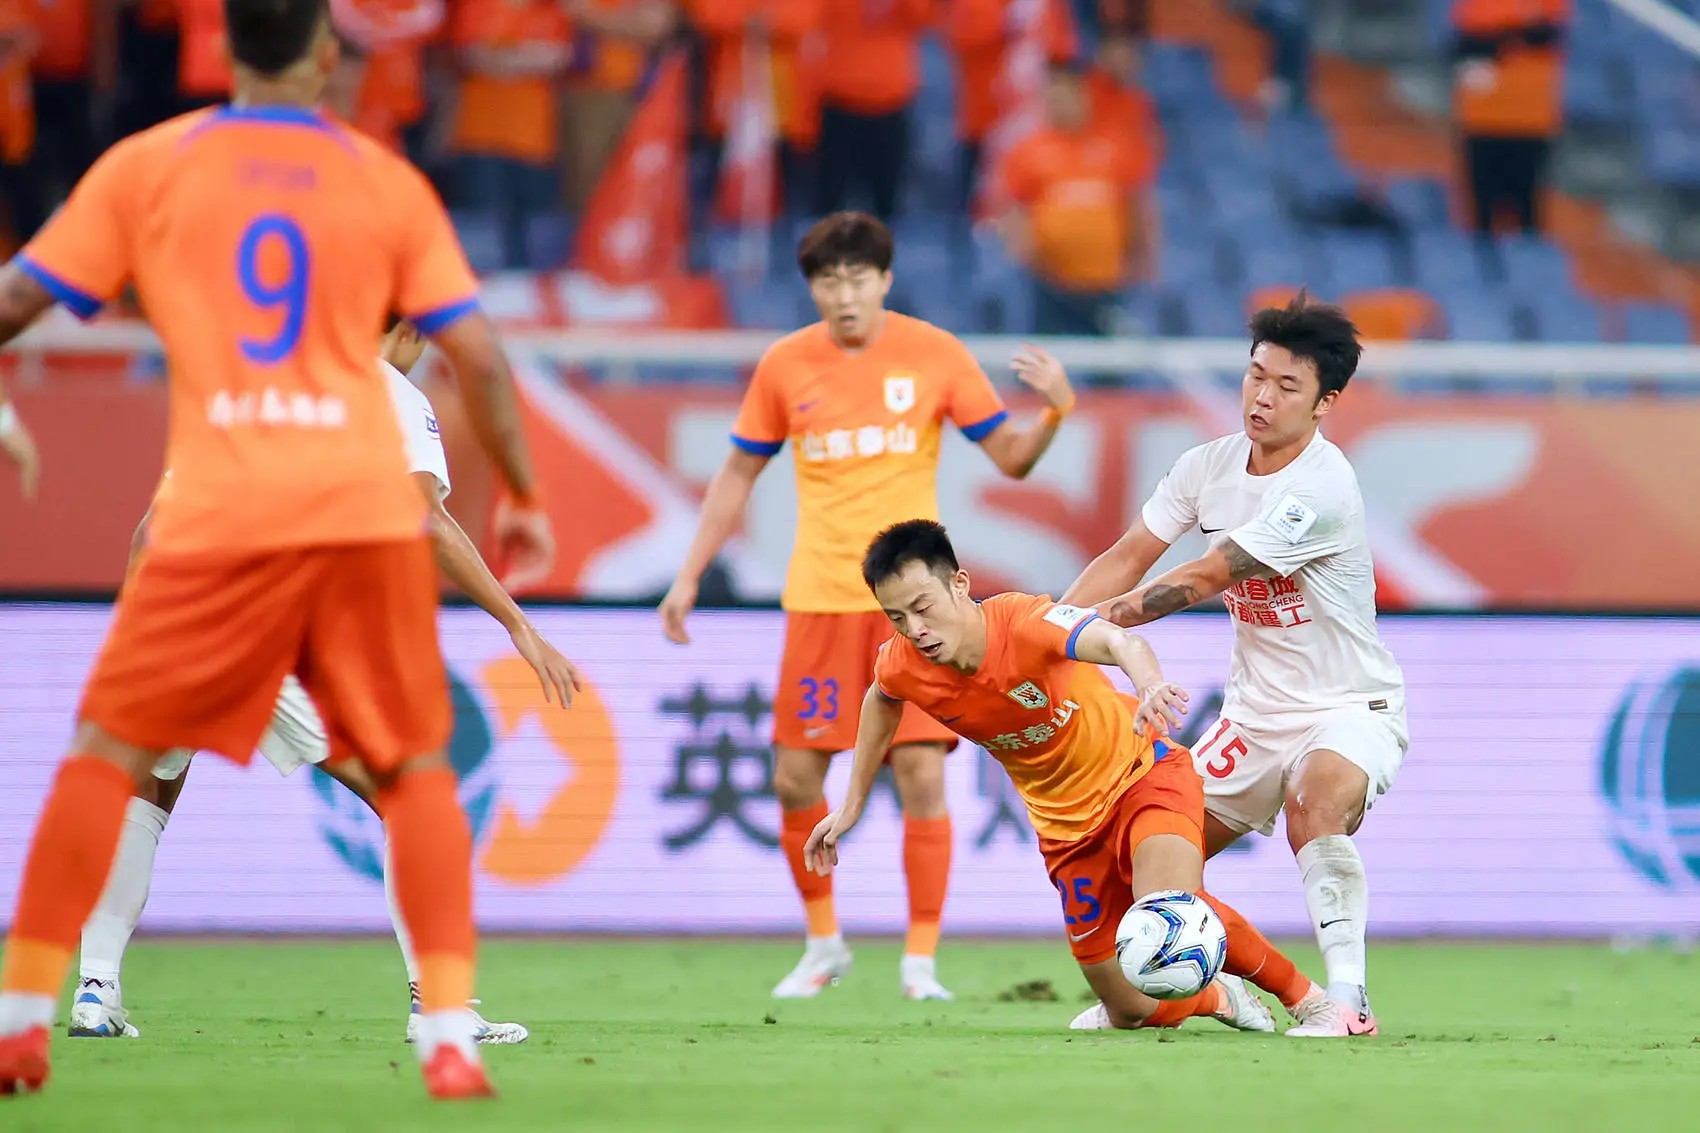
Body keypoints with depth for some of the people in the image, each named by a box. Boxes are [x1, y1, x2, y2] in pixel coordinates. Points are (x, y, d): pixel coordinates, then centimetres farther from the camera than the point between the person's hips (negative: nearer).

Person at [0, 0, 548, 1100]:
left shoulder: (145, 167, 6)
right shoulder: (388, 182, 9)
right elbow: (479, 357, 7)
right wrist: (523, 496, 19)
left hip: (220, 513, -1)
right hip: (370, 509, 1)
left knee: (106, 750, 10)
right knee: (415, 765, 13)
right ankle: (452, 1035, 3)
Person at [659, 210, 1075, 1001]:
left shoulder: (935, 356, -2)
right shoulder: (786, 365, 3)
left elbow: (1011, 460, 1)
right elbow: (738, 474, 13)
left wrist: (1056, 410, -19)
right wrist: (689, 576, 10)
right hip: (819, 600, 2)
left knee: (922, 773, -10)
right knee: (796, 779, 1)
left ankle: (921, 961, -1)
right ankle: (823, 943, 21)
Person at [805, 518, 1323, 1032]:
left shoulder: (1025, 623, -29)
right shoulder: (901, 668, -14)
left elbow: (1119, 643, -49)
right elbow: (880, 700, 13)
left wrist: (1151, 687, -71)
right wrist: (852, 805, 18)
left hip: (1142, 773, -5)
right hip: (1067, 825, 5)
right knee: (1136, 1011, 2)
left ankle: (1300, 991, -8)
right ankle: (1216, 997, 37)